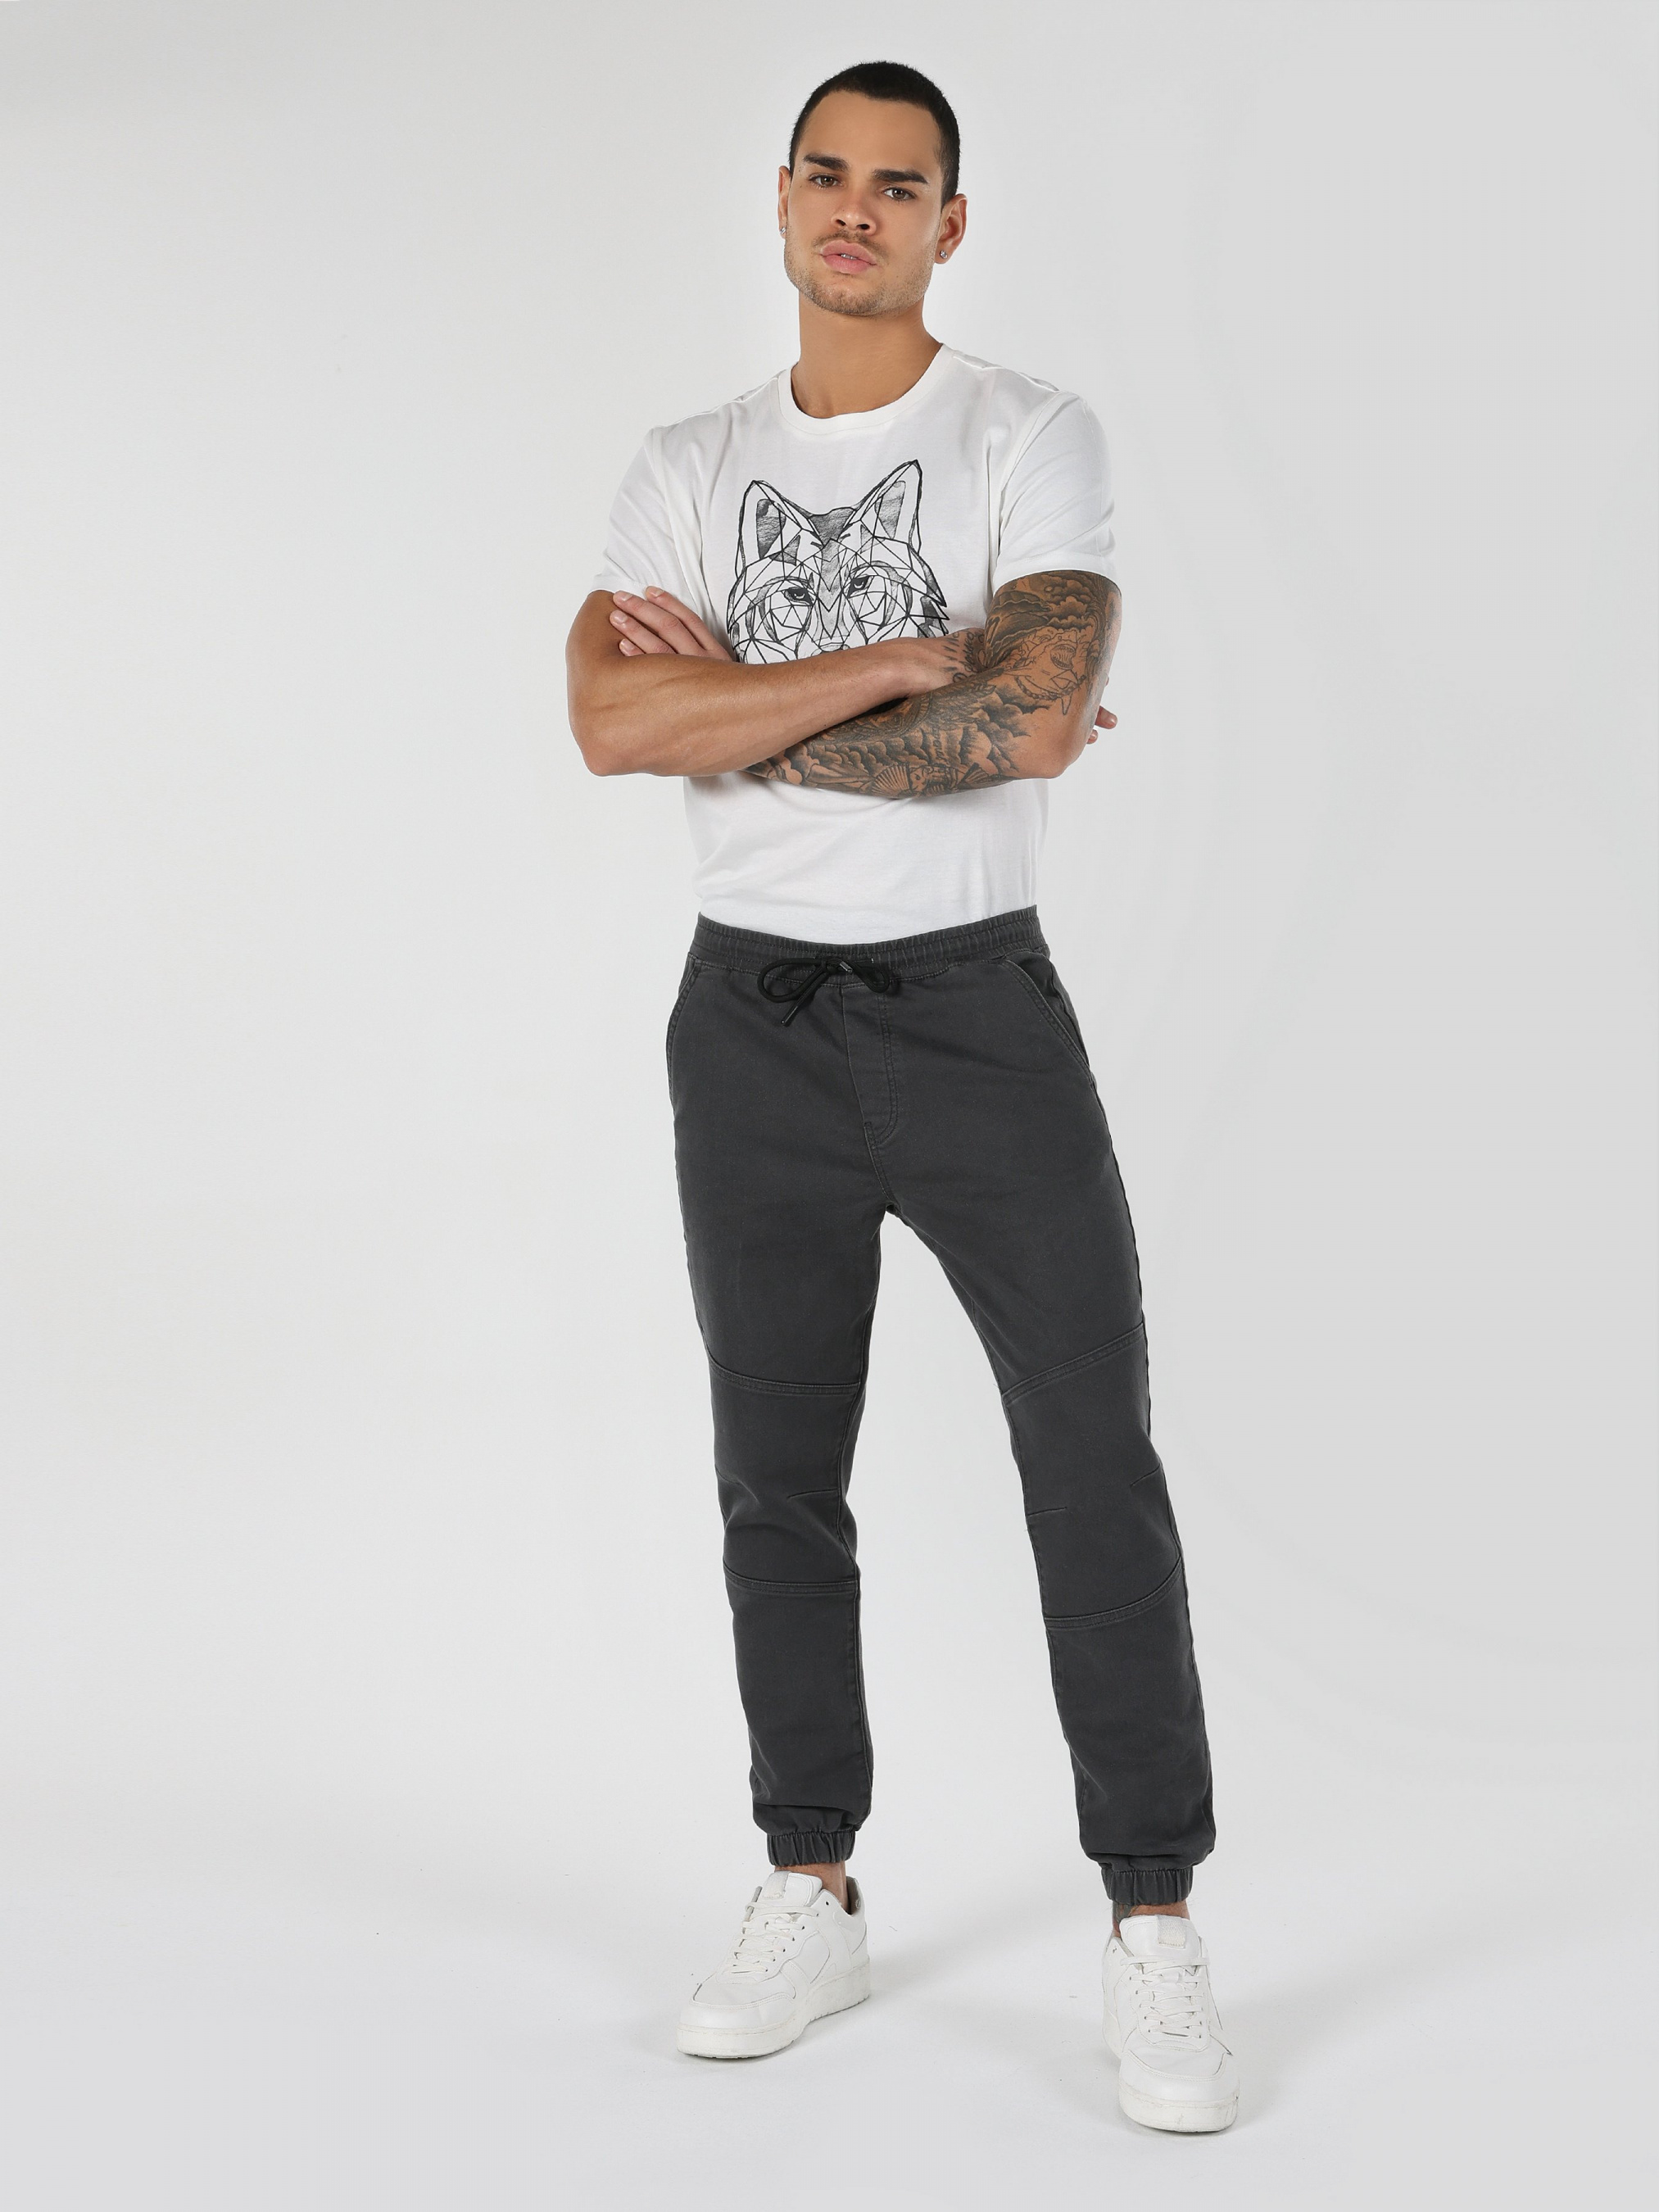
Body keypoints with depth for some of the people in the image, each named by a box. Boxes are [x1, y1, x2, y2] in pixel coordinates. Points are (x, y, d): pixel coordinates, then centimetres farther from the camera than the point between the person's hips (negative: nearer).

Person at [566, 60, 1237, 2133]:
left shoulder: (1033, 440, -5)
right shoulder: (688, 468, 6)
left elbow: (1034, 718, -21)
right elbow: (614, 722, -12)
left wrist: (739, 706, -14)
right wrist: (896, 663, -19)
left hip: (975, 1009, -3)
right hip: (751, 1021, 3)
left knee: (1094, 1467, -6)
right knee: (778, 1479, 10)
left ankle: (1153, 1935, 2)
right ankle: (812, 1901, 23)